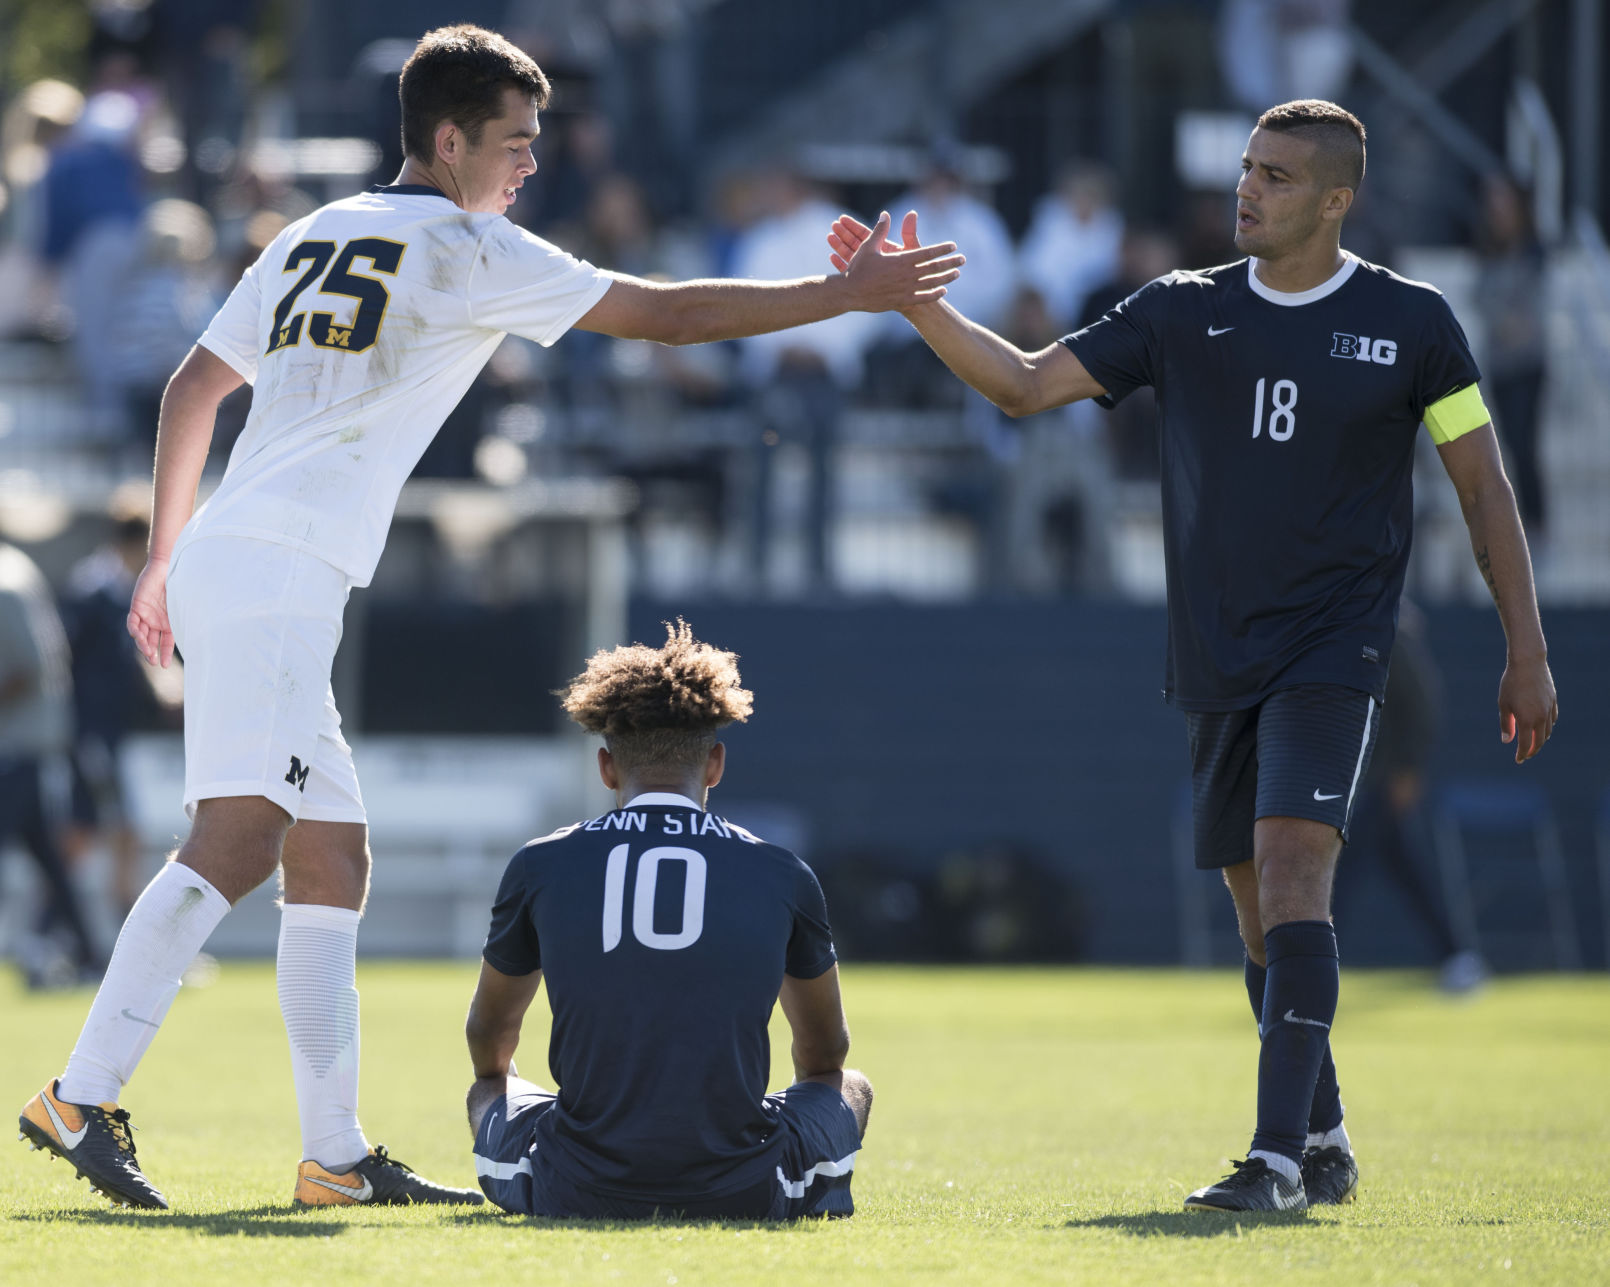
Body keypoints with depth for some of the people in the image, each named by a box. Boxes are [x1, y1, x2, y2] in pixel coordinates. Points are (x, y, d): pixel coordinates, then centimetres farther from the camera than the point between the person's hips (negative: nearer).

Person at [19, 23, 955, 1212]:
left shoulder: (313, 237, 20)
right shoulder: (469, 252, -3)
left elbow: (192, 389, 23)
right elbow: (663, 314, -3)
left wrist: (167, 560, 29)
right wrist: (850, 296, 2)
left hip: (220, 566, 9)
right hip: (275, 578, -9)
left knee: (333, 857, 10)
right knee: (237, 840, -18)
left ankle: (338, 1155, 8)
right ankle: (84, 1094, -27)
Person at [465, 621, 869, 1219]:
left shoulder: (539, 867, 4)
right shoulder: (782, 876, 4)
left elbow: (487, 1040, 23)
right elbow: (825, 1051, 23)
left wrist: (495, 1081, 48)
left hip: (578, 1193, 0)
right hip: (742, 1197, 0)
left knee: (489, 1093, 33)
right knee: (849, 1089, 30)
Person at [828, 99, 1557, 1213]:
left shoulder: (1411, 324, -1)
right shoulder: (1184, 314, 6)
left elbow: (1484, 486, 4)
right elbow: (1027, 384, 3)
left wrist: (1527, 651, 2)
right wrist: (915, 303, -11)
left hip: (1334, 651, -4)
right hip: (1217, 661, 4)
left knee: (1292, 866, -21)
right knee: (1259, 907, 8)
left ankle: (1280, 1155, -23)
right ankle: (1325, 1141, 25)